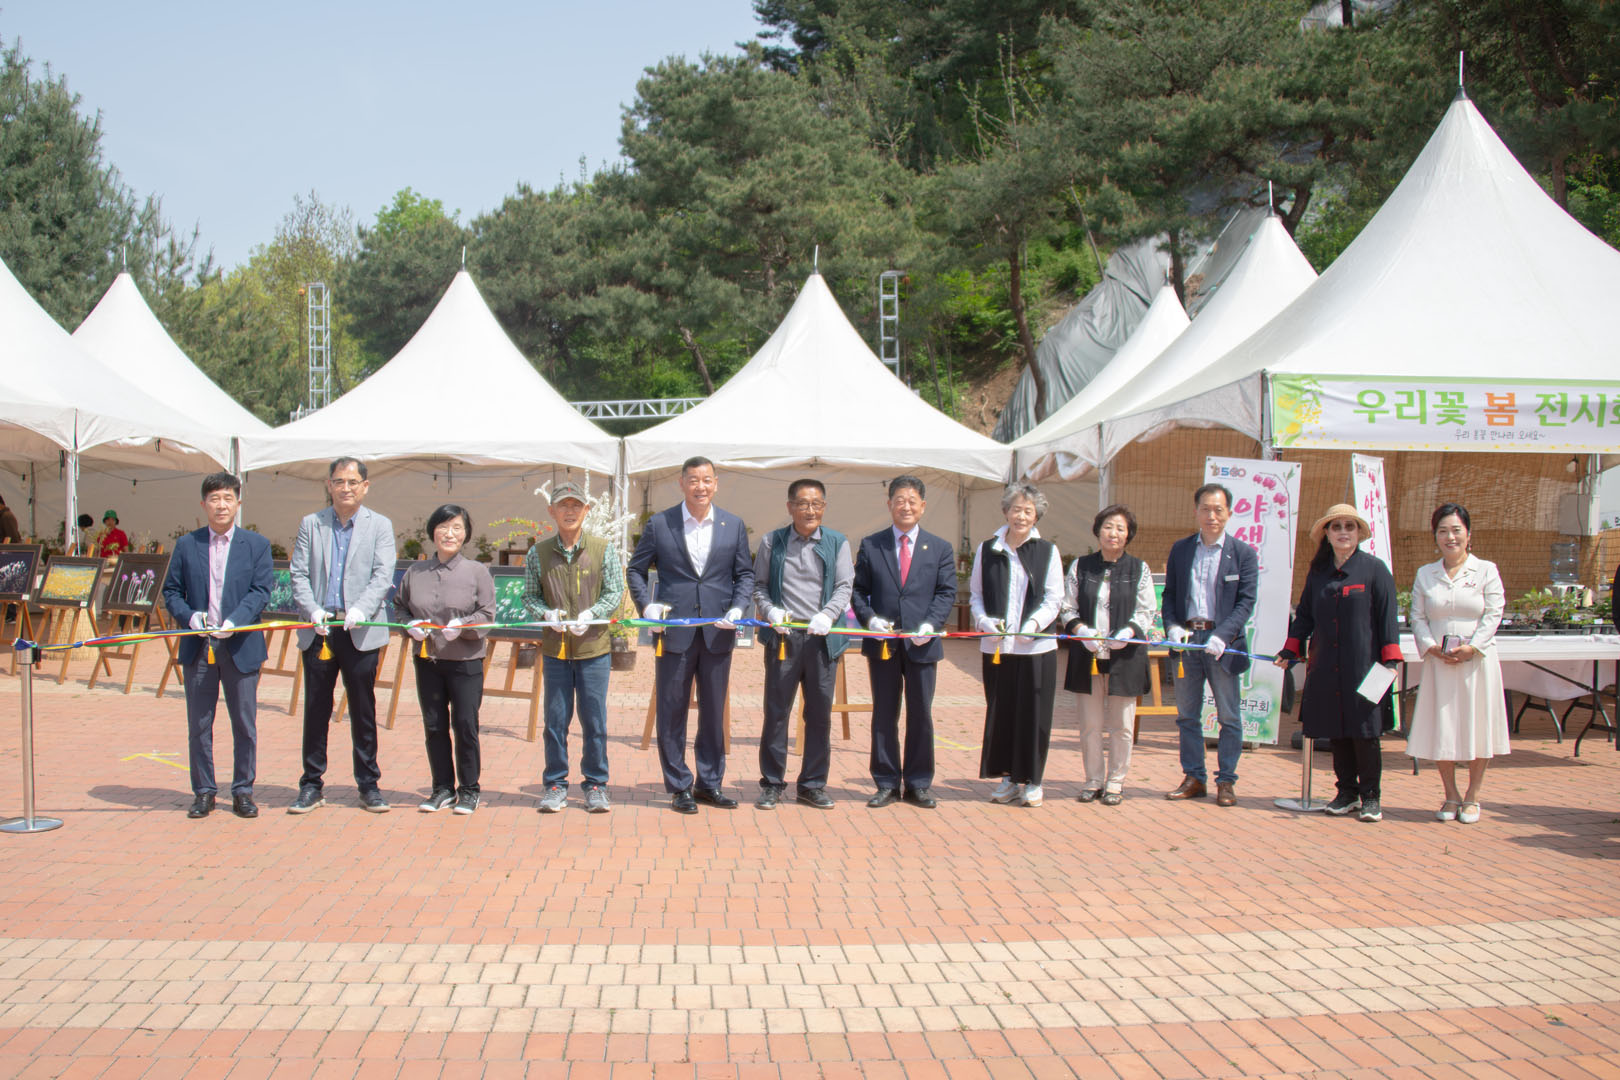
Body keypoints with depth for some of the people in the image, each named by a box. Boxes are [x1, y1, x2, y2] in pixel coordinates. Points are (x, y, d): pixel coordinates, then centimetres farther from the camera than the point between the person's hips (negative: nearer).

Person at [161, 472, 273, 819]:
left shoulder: (257, 545, 4)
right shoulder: (186, 545, 8)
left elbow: (261, 591, -5)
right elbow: (171, 591, 8)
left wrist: (234, 621, -20)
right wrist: (189, 616, -12)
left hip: (241, 646, -1)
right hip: (198, 647, 1)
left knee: (244, 724, 4)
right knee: (198, 725, 6)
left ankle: (242, 791, 15)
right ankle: (203, 791, 17)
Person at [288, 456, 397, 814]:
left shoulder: (380, 526, 5)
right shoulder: (311, 525, 9)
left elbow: (383, 576, -5)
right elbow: (298, 574, 3)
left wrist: (360, 609, -22)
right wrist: (312, 610, -14)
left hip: (360, 632, -1)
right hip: (318, 630, 1)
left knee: (363, 711, 4)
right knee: (315, 709, 6)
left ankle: (368, 784, 15)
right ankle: (311, 785, 15)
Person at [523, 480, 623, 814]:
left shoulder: (605, 549, 1)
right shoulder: (538, 554, 3)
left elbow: (615, 592, 1)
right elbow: (529, 596, 7)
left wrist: (591, 614, -16)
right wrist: (547, 614, -13)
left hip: (594, 648, -1)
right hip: (554, 649, 1)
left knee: (594, 720, 4)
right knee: (555, 719, 6)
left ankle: (596, 785, 16)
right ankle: (556, 785, 17)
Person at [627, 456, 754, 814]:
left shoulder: (734, 525, 6)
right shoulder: (659, 525, 1)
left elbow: (745, 574, 9)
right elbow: (636, 569, 7)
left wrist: (737, 607, -8)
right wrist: (646, 605, -8)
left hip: (718, 633, 2)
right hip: (674, 632, -1)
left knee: (714, 712, 9)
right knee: (672, 712, 3)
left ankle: (710, 783, 21)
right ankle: (679, 787, 13)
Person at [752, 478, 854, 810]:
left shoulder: (837, 543, 7)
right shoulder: (772, 542, 6)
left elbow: (845, 586, 2)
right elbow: (758, 585, 9)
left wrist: (827, 615, -15)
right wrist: (770, 610, -10)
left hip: (822, 638, 1)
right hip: (782, 637, -1)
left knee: (820, 714, 6)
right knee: (776, 711, 2)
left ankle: (813, 784, 16)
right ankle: (772, 783, 11)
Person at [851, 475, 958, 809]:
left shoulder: (940, 548, 7)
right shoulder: (870, 546, 7)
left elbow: (946, 592, 2)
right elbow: (858, 590, 6)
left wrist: (931, 623, -14)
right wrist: (870, 619, -12)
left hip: (921, 643, 0)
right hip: (883, 643, 0)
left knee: (921, 715, 5)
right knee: (884, 715, 6)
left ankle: (919, 784, 15)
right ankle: (887, 784, 14)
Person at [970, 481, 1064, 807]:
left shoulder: (1048, 551, 3)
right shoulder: (986, 550, 7)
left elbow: (1053, 599, 1)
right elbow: (975, 594, 11)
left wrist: (1034, 623, -17)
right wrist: (985, 620, -8)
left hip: (1036, 646, -1)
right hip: (996, 646, 2)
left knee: (1034, 714, 1)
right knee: (1000, 712, 5)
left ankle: (1032, 780, 13)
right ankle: (1008, 777, 18)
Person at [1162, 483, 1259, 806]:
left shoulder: (1243, 553, 0)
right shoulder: (1180, 549, 9)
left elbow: (1246, 601, -5)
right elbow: (1169, 595, 11)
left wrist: (1222, 635, -18)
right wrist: (1172, 627, -7)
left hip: (1222, 644, -3)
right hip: (1186, 641, 3)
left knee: (1229, 718, 3)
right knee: (1187, 716, 9)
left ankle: (1226, 781, 13)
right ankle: (1194, 778, 19)